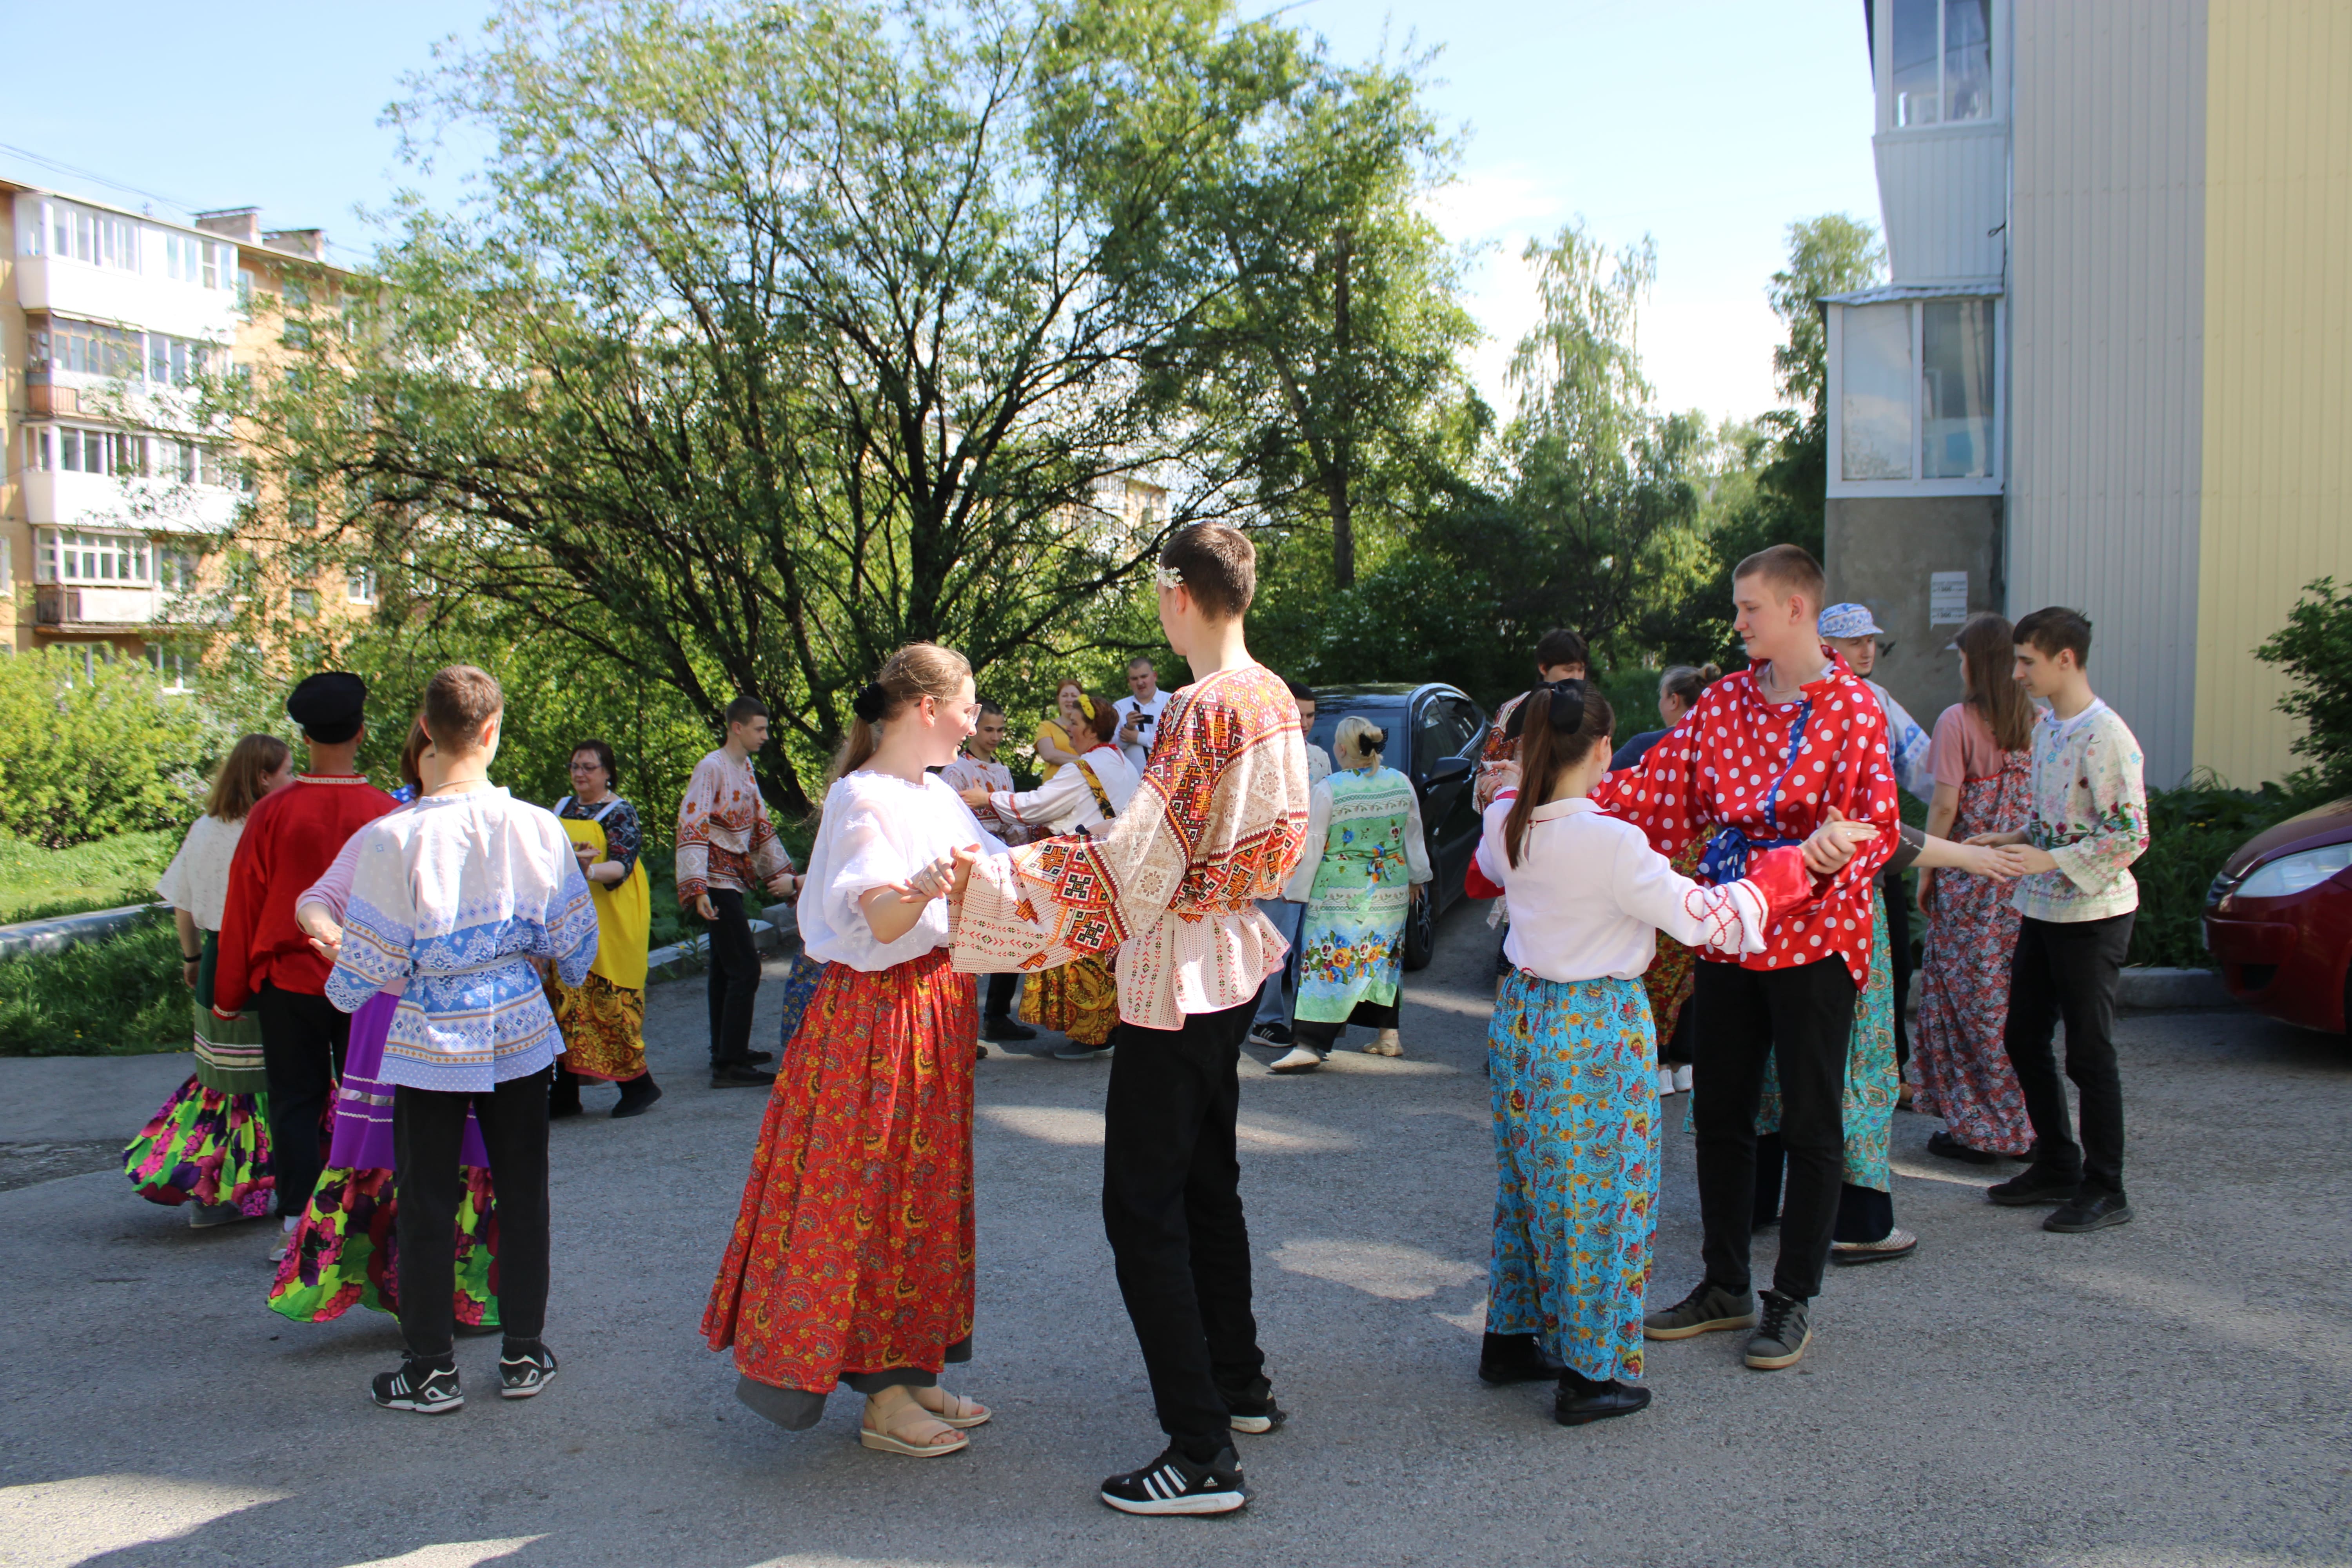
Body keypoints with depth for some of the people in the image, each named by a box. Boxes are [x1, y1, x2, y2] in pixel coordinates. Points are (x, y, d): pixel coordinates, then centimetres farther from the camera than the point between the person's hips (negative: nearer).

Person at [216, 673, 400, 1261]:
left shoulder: (272, 813, -9)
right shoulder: (387, 814, -9)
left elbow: (242, 908, -1)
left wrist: (228, 994, 9)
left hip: (288, 982, 0)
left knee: (295, 1103, 9)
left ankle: (296, 1227, 10)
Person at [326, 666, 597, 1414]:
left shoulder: (393, 839, -16)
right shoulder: (536, 827, -9)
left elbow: (370, 960, -9)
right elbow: (573, 938, 1)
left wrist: (342, 990, 14)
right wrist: (566, 973, 24)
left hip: (431, 1042, -2)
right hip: (520, 1030, 2)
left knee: (427, 1204, 9)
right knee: (522, 1193, 14)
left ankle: (431, 1370, 18)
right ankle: (524, 1354, 23)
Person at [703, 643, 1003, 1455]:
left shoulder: (939, 796, 11)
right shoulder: (860, 797, -15)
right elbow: (883, 921, -27)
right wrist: (923, 891, -45)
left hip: (938, 1007, 9)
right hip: (877, 1012, -9)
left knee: (925, 1190, 12)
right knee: (871, 1191, -3)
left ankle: (912, 1373, 21)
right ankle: (885, 1399, 4)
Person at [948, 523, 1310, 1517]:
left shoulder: (1202, 709, -21)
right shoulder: (1274, 700, 7)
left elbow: (1134, 860, -25)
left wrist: (981, 881, -23)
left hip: (1178, 976, -10)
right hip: (1237, 961, 10)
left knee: (1143, 1205, -5)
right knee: (1207, 1181, 21)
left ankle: (1202, 1454, -4)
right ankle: (1239, 1386, 34)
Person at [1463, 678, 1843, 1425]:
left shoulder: (1505, 823, -2)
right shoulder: (1613, 843, -23)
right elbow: (1704, 919, -17)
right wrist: (1797, 862, -9)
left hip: (1522, 1016, 7)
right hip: (1599, 1030, -7)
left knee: (1528, 1184, 19)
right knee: (1601, 1196, 4)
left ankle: (1510, 1339, 30)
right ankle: (1589, 1375, 12)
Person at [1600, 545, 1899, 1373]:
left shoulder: (1853, 707, -7)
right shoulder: (1726, 699, 8)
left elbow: (1879, 822, -12)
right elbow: (1657, 783, 6)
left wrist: (1834, 862, -32)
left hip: (1813, 937, -5)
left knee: (1810, 1124, 4)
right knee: (1720, 1114, 12)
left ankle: (1792, 1300, 17)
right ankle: (1726, 1286, 26)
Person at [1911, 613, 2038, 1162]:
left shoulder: (1959, 721, -10)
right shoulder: (2036, 722, 5)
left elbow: (1945, 805, -11)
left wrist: (1926, 871, -3)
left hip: (1969, 872, -5)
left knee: (1968, 997, 3)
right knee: (2014, 996, 11)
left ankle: (1975, 1130, 7)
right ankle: (2023, 1126, 18)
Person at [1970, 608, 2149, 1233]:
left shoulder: (2106, 736, -18)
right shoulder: (2047, 725, 9)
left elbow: (2130, 836, -21)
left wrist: (2051, 861, -24)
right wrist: (2010, 841, 6)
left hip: (2092, 915, -9)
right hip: (2042, 910, 9)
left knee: (2089, 1053, 0)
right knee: (2024, 1038, 14)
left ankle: (2105, 1191, 12)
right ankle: (2056, 1166, 28)